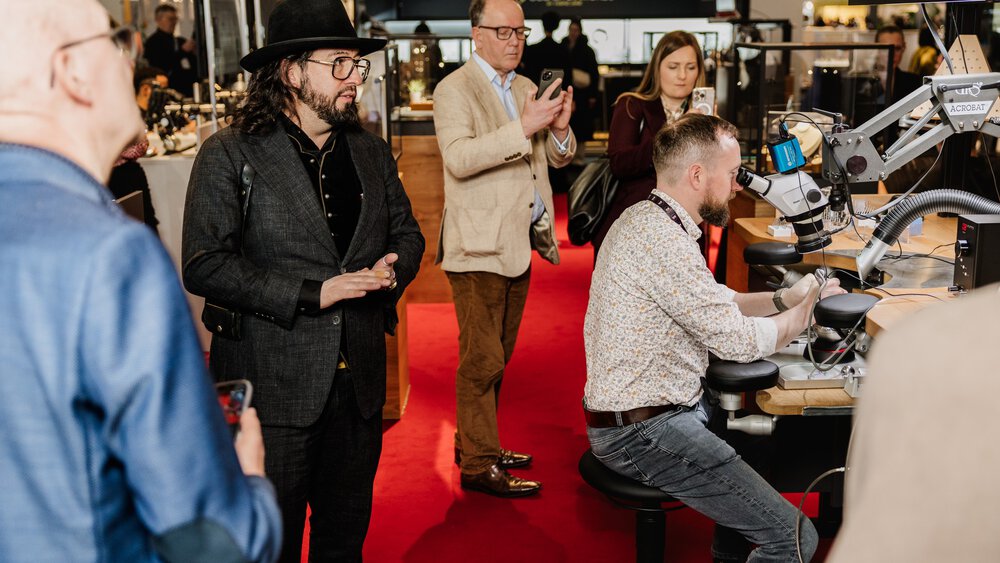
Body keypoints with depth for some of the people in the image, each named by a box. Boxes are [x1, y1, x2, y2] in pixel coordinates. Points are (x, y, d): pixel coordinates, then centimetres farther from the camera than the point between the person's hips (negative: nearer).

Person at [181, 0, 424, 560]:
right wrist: (311, 293, -20)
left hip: (359, 382, 5)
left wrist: (393, 268, -6)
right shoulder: (229, 155, -9)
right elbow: (204, 265, -15)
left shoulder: (371, 152, 9)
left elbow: (407, 232, 18)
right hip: (275, 387, -5)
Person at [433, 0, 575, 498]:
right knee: (482, 360, -5)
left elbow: (558, 158, 17)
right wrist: (523, 127, -29)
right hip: (478, 247, -8)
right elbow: (458, 158, -23)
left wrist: (559, 129, -6)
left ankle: (473, 442, 29)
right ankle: (479, 465, 3)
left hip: (519, 242, 8)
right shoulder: (454, 89, -7)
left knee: (497, 357, 15)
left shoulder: (525, 88, 16)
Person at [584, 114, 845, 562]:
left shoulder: (645, 219, 8)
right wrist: (800, 316, -2)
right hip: (642, 431, -11)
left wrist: (783, 298, 5)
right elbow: (738, 341, -19)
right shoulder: (664, 242, -24)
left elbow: (711, 303, 17)